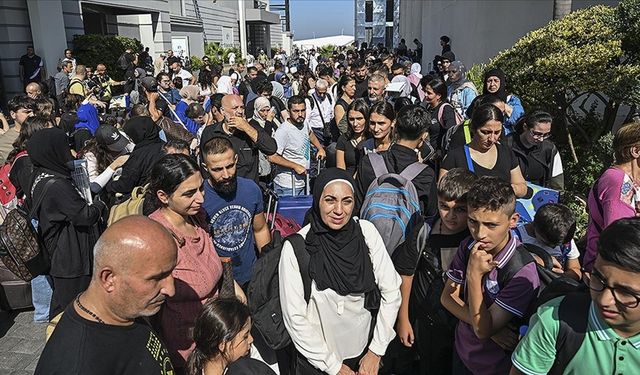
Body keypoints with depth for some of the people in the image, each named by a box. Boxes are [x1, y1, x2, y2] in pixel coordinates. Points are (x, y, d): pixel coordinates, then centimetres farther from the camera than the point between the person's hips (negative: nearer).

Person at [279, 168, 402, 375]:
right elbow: (295, 317, -17)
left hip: (363, 349, 3)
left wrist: (376, 351, -7)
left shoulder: (366, 232, -14)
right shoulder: (296, 247, -22)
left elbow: (391, 291, -8)